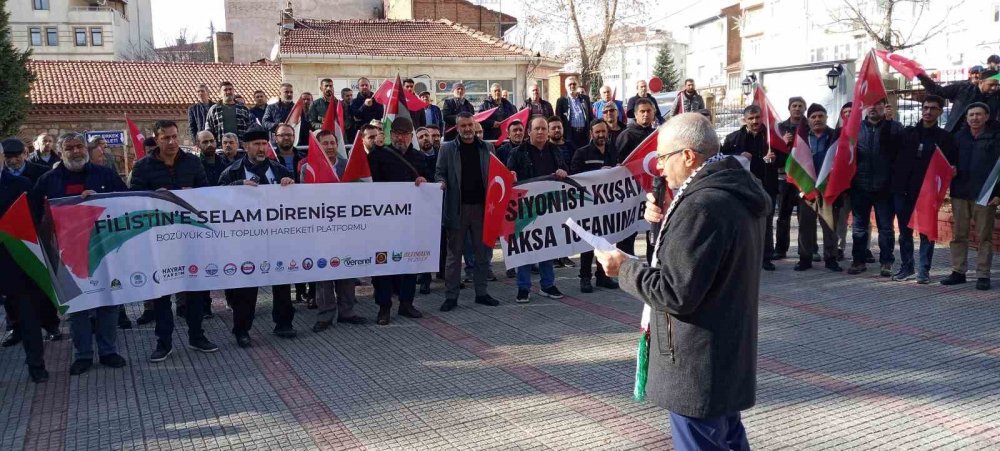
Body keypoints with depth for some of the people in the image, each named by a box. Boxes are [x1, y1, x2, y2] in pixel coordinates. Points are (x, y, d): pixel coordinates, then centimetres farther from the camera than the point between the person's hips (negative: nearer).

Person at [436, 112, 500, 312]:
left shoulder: (487, 148, 9)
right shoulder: (447, 149, 5)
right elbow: (439, 173, 5)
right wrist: (442, 182, -16)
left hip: (482, 207, 2)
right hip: (457, 208, -2)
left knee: (483, 253, 8)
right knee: (454, 254, 3)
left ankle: (481, 293, 19)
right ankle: (451, 296, 9)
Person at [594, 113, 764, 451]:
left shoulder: (702, 206, -25)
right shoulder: (736, 191, 7)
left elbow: (675, 293, -26)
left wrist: (624, 268, -12)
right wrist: (667, 222, 3)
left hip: (698, 367, -10)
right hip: (729, 355, 10)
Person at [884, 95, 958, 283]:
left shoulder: (944, 138, 3)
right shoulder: (906, 133, 8)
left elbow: (953, 162, 2)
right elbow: (890, 153, 5)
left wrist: (952, 170, -17)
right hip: (902, 190, 2)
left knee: (927, 232, 3)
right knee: (905, 231, 11)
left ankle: (924, 270, 12)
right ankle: (906, 266, 22)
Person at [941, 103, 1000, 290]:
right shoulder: (958, 137, 11)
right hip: (960, 194, 4)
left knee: (984, 236, 1)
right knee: (958, 235, 6)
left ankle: (983, 275, 6)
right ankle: (958, 271, 14)